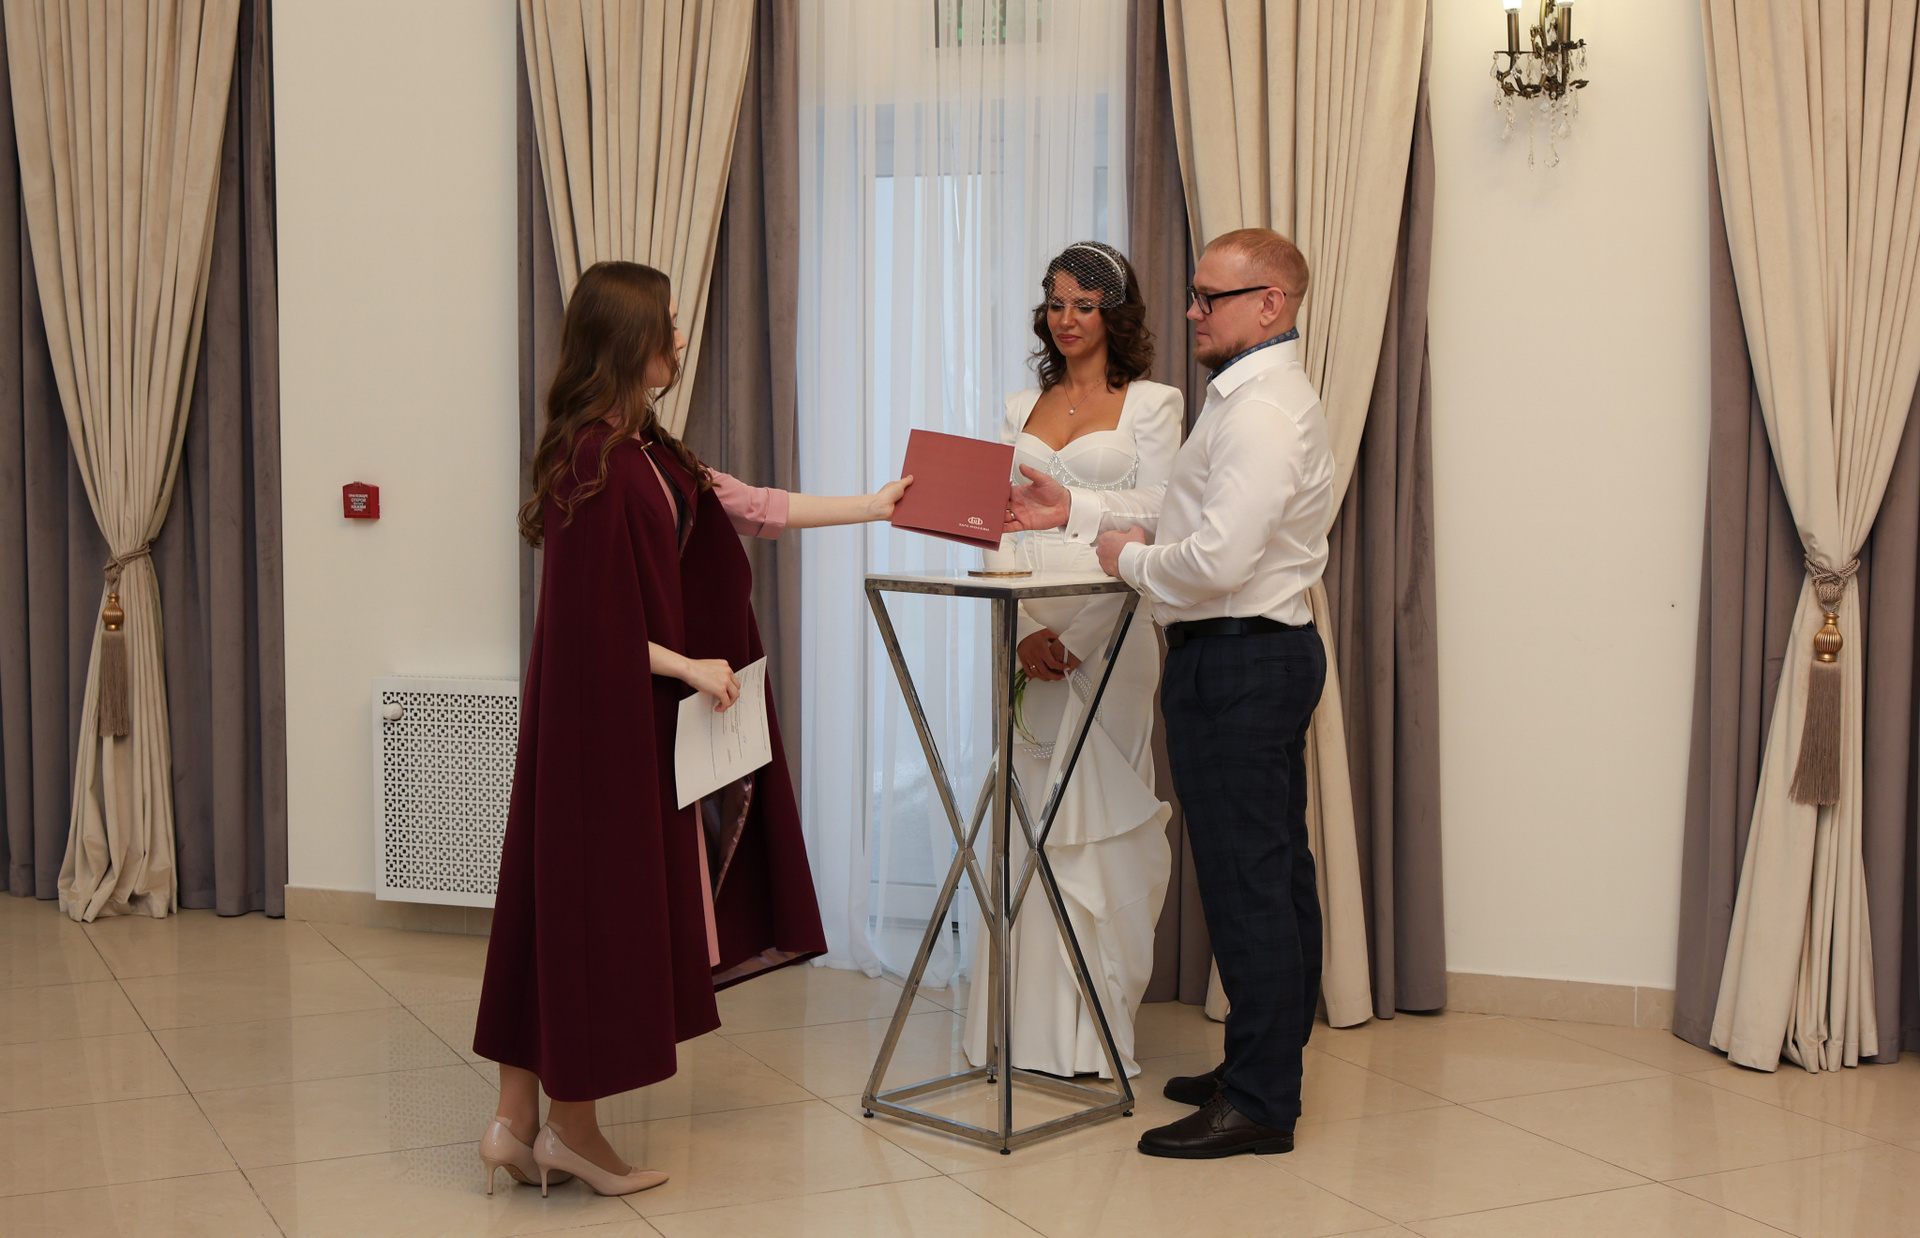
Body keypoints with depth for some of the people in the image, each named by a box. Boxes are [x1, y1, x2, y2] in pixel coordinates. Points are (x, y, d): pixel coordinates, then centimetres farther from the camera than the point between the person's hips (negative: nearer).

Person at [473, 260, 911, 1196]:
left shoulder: (645, 451, 11)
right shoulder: (594, 458, -18)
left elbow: (747, 507, 18)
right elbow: (589, 618, -19)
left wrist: (873, 507, 22)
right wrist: (689, 668, -13)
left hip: (633, 712, 10)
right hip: (602, 718, -10)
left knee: (566, 905, 11)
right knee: (590, 900, 0)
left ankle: (521, 1120, 18)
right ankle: (571, 1128, 13)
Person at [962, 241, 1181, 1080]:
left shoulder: (1149, 404, 2)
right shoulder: (1020, 410, 15)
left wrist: (1077, 637, -13)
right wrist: (1025, 632, -7)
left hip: (1107, 634, -4)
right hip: (1028, 637, 4)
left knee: (1098, 829, -1)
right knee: (1023, 828, 5)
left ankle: (1095, 1033, 7)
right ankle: (1025, 1028, 13)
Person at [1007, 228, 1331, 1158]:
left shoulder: (1261, 412, -18)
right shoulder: (1254, 397, 17)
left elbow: (1217, 557, -26)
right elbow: (1176, 506, 22)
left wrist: (1131, 559, -9)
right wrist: (1076, 511, 13)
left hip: (1235, 664, -11)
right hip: (1269, 656, 11)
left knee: (1245, 882, -6)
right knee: (1277, 872, 16)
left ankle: (1258, 1105, 1)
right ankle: (1267, 1069, 27)